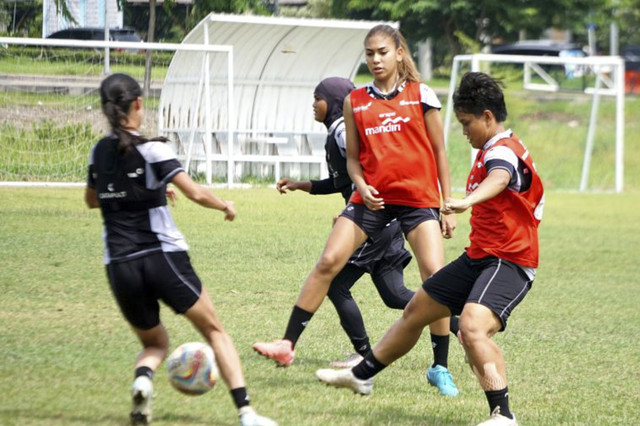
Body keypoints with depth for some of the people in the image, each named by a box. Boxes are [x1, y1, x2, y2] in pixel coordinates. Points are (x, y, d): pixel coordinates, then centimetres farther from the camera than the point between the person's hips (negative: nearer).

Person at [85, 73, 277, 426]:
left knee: (153, 343, 23)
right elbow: (196, 193, -16)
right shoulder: (150, 149, -8)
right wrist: (225, 206, 4)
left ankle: (142, 379, -13)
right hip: (163, 258, -4)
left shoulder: (99, 152, 8)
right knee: (215, 332, 10)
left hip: (119, 265, 4)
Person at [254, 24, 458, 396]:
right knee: (329, 261, -10)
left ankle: (440, 367, 0)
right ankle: (287, 344, -3)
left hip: (418, 197, -2)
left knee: (436, 273, -13)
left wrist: (448, 207, 2)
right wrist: (361, 186, -9)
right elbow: (353, 157, 13)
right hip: (372, 198, 2)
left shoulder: (421, 95, 2)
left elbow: (439, 152, 5)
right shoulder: (355, 102, 8)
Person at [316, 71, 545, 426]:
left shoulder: (503, 151, -19)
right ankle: (362, 375, 38)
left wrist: (468, 201, -64)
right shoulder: (489, 152, 14)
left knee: (472, 328, -34)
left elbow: (499, 178, -44)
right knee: (416, 310, 20)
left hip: (508, 262, -11)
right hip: (479, 257, 11)